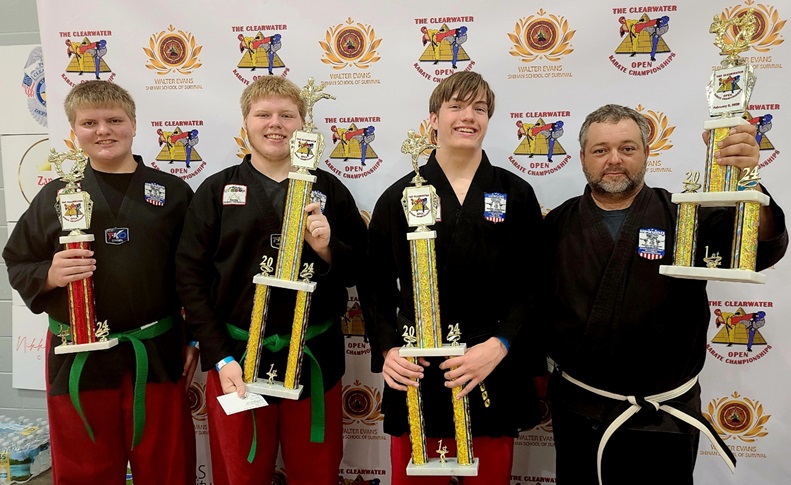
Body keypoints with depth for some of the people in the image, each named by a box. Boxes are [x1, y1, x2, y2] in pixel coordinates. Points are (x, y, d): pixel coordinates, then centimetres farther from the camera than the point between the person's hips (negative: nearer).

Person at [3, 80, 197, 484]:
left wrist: (195, 339, 0)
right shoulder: (54, 196, 4)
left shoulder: (173, 192, 1)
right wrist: (50, 275, -13)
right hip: (78, 359, 1)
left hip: (158, 355, -1)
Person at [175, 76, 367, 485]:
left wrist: (327, 249, -18)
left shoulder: (329, 189, 3)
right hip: (237, 358, 0)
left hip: (315, 359, 1)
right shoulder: (216, 190, 1)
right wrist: (219, 357, -8)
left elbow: (358, 270, 4)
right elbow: (191, 278, -2)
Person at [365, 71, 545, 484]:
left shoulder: (517, 195, 3)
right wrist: (387, 349, -10)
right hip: (416, 373, 0)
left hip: (494, 376, 1)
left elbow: (534, 284, -1)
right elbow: (376, 285, 4)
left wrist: (499, 345, -15)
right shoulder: (400, 196, 3)